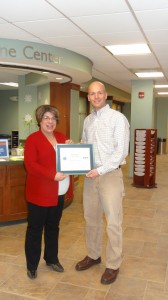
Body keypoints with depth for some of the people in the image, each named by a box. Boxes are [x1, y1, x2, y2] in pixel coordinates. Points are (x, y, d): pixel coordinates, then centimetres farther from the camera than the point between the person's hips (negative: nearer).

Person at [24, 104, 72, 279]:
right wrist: (53, 175, -24)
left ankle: (52, 259, 35)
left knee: (53, 227, 18)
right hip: (39, 192, -6)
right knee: (35, 228, 7)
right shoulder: (32, 139, -9)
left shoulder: (61, 137, 11)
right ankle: (31, 265, 22)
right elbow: (30, 165, -17)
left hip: (58, 192, 6)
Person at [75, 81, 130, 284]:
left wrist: (101, 170, -22)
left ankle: (113, 265, 18)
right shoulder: (87, 120, 12)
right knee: (91, 218, 15)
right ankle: (93, 255, 34)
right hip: (90, 175, 6)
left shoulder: (118, 118, -8)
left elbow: (121, 151, -15)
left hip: (110, 175, -6)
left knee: (113, 223, 2)